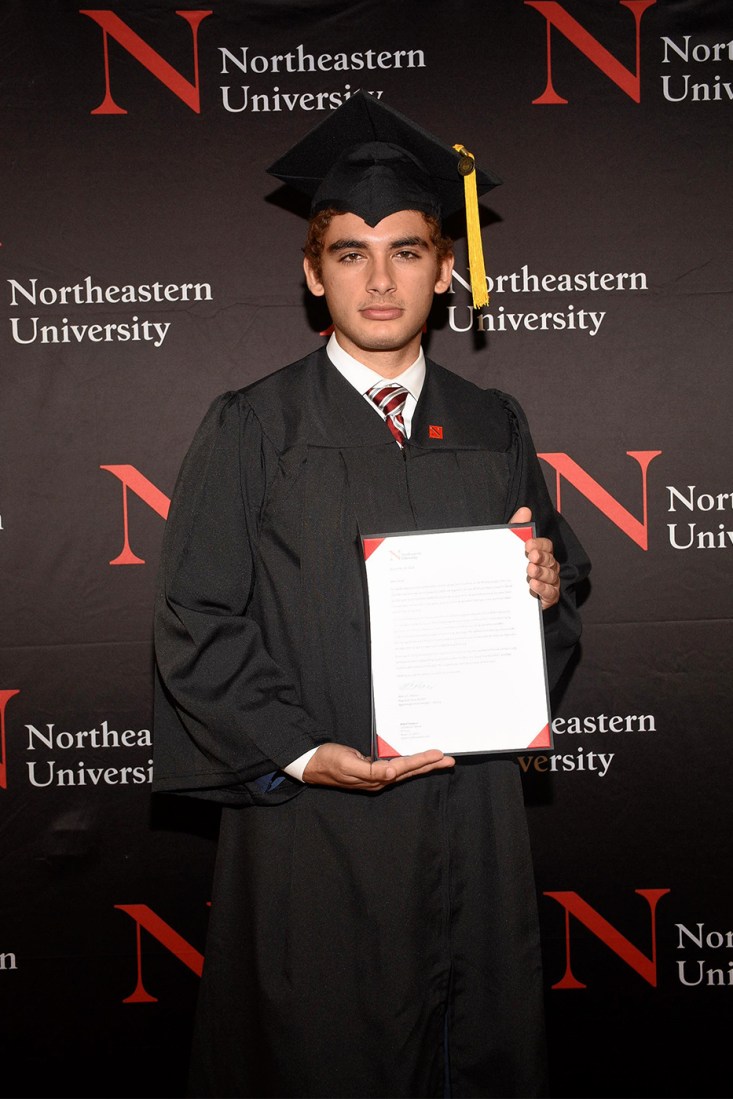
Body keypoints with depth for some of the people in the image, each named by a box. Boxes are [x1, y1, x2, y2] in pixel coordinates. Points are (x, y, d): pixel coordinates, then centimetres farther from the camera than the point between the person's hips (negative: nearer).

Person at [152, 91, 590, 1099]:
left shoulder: (493, 430, 9)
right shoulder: (253, 429, -2)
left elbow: (563, 606, 14)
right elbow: (196, 624, -6)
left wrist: (545, 591, -9)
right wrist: (299, 752, -16)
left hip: (473, 816, 3)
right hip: (311, 820, -3)